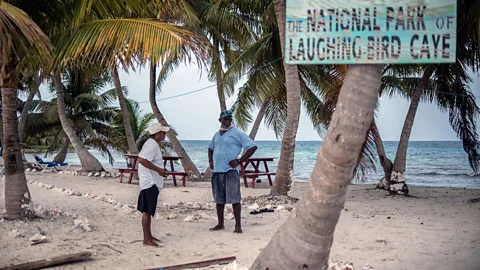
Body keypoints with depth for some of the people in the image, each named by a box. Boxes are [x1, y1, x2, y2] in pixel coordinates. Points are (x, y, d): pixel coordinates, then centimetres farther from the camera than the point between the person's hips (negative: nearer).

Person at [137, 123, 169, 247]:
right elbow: (142, 160, -27)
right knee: (147, 211, -6)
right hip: (150, 182, -11)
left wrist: (160, 170, 16)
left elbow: (143, 159, 21)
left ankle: (149, 236, 26)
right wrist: (158, 170, -22)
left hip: (151, 182, 11)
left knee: (148, 211, 17)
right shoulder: (152, 145, -17)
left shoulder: (151, 144, 15)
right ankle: (146, 239, -2)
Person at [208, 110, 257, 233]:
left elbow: (253, 147, -9)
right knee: (219, 199, 11)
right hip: (217, 171, 6)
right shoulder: (216, 135, 16)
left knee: (234, 198, -7)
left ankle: (238, 225, -3)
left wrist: (239, 161, -13)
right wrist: (210, 161, 16)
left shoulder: (237, 133, -4)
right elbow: (211, 148, 35)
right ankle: (220, 224, 20)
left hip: (230, 171, -6)